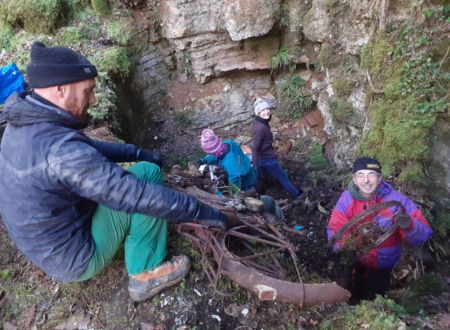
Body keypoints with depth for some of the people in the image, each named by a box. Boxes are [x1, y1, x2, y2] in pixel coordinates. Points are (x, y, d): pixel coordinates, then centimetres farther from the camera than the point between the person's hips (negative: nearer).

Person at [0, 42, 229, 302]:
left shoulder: (25, 126, -4)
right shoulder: (60, 150, -34)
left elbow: (87, 149, 11)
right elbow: (139, 194, -33)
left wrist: (136, 152, 8)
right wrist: (202, 211, -23)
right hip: (76, 257, -8)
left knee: (115, 174, 17)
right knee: (148, 173, -14)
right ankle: (146, 273, -3)